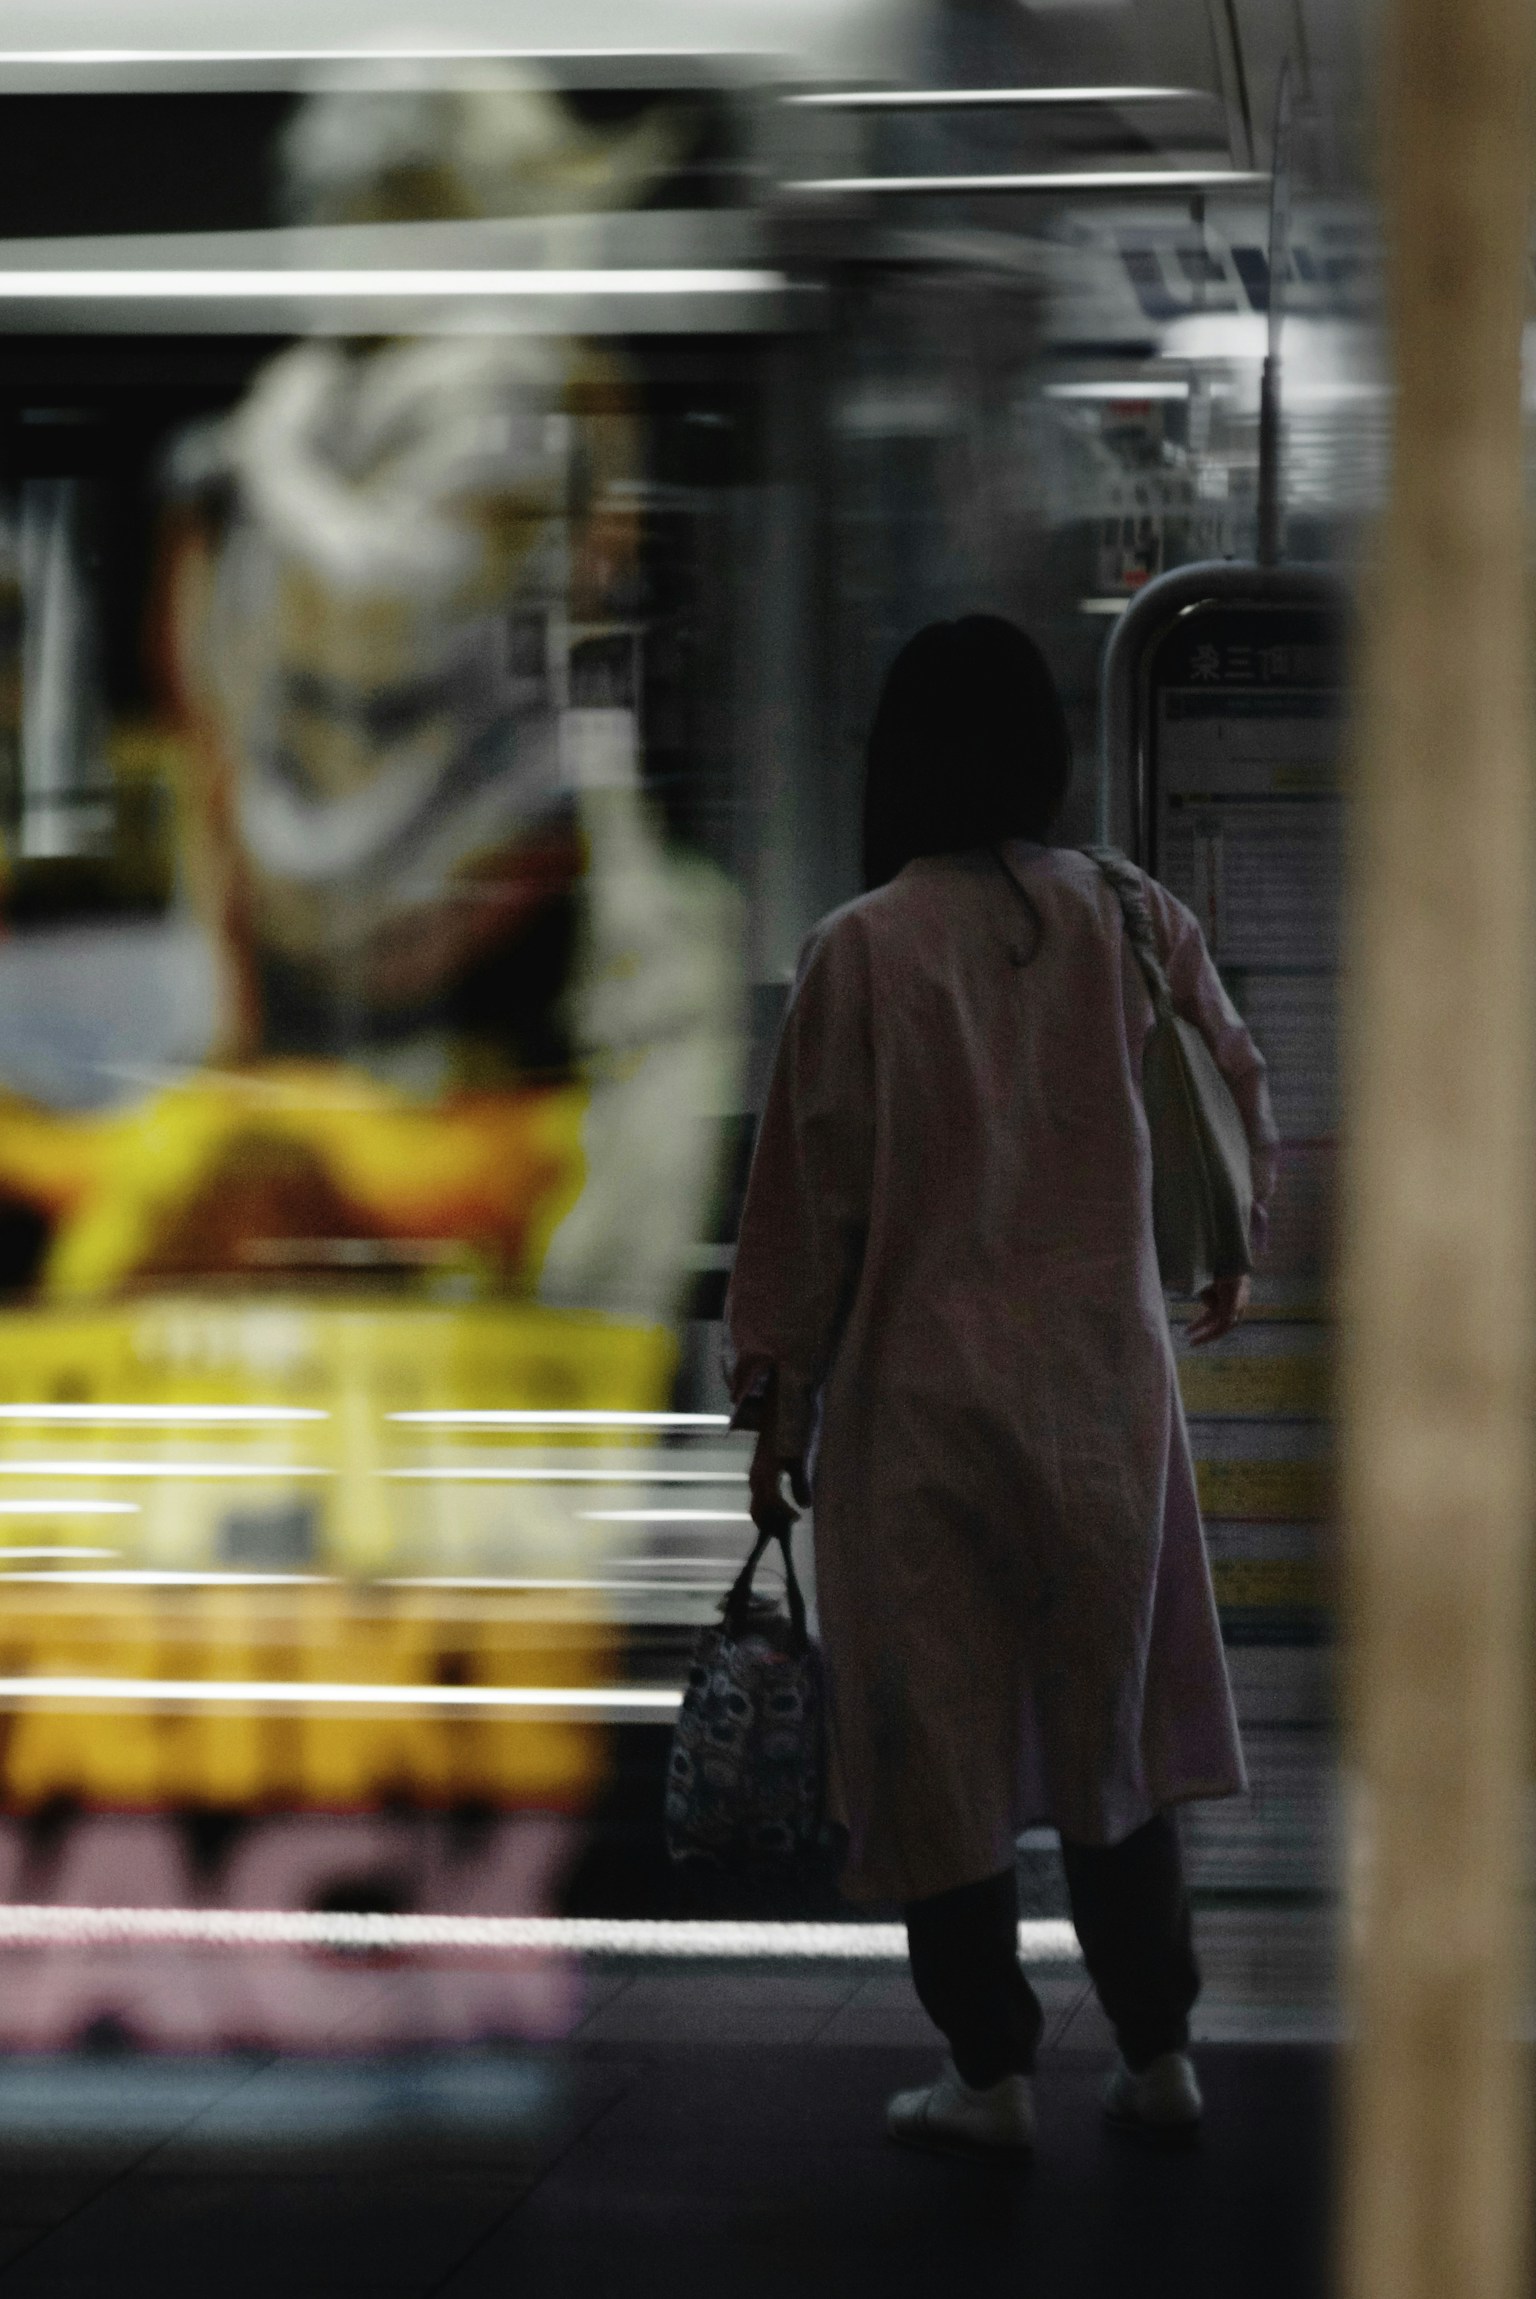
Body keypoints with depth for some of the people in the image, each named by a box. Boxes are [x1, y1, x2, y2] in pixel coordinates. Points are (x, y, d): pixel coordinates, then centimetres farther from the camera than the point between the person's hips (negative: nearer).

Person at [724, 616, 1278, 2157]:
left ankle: (990, 2074, 9)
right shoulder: (1134, 921, -1)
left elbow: (810, 1185, -7)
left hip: (919, 1388, -3)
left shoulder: (862, 949, -11)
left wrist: (776, 1399, 2)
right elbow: (1242, 1097, 15)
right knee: (1110, 1718, 15)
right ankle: (1156, 2055, 18)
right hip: (1103, 1378, 3)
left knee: (935, 1733, 7)